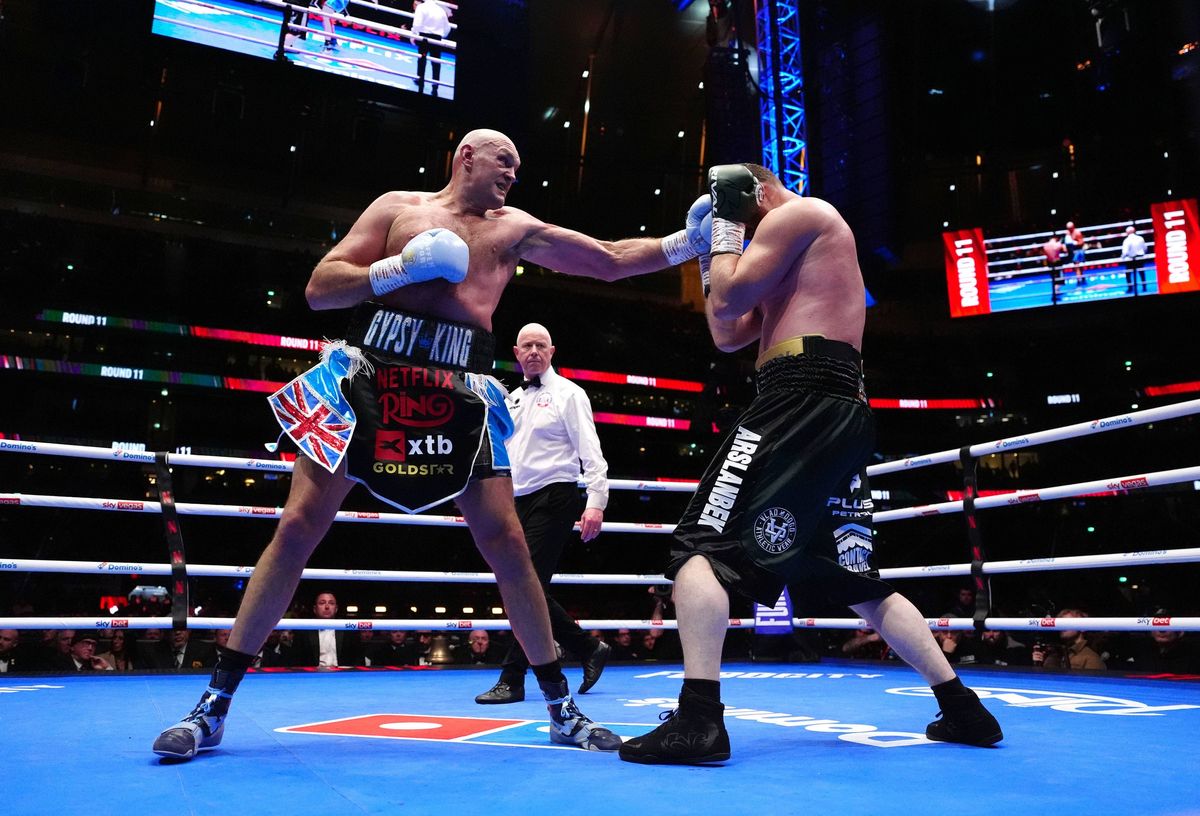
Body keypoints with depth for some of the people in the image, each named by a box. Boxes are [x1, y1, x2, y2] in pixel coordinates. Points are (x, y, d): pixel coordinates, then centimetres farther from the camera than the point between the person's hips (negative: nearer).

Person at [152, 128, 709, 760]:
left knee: (507, 544, -1)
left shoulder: (514, 229, 15)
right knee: (297, 528, -5)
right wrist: (398, 268, -10)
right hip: (369, 382, -1)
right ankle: (214, 704, 9)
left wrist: (686, 243, 5)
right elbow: (317, 290, 4)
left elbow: (610, 261, 13)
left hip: (458, 400, 2)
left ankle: (562, 708, 12)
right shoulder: (397, 208, 11)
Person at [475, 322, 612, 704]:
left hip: (553, 499, -7)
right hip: (520, 502, 8)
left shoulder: (568, 393, -2)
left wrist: (595, 501, -18)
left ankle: (512, 679, -3)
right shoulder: (512, 399, 18)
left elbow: (591, 452, -9)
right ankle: (590, 649, 23)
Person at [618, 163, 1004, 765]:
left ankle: (698, 717, -19)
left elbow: (729, 300, -6)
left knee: (702, 543, -12)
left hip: (801, 399, -10)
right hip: (840, 410, 10)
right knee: (858, 580, 15)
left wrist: (727, 230, 10)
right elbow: (728, 335, 27)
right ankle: (962, 709, 19)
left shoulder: (798, 213, 4)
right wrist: (709, 250, 27)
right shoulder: (799, 259, 32)